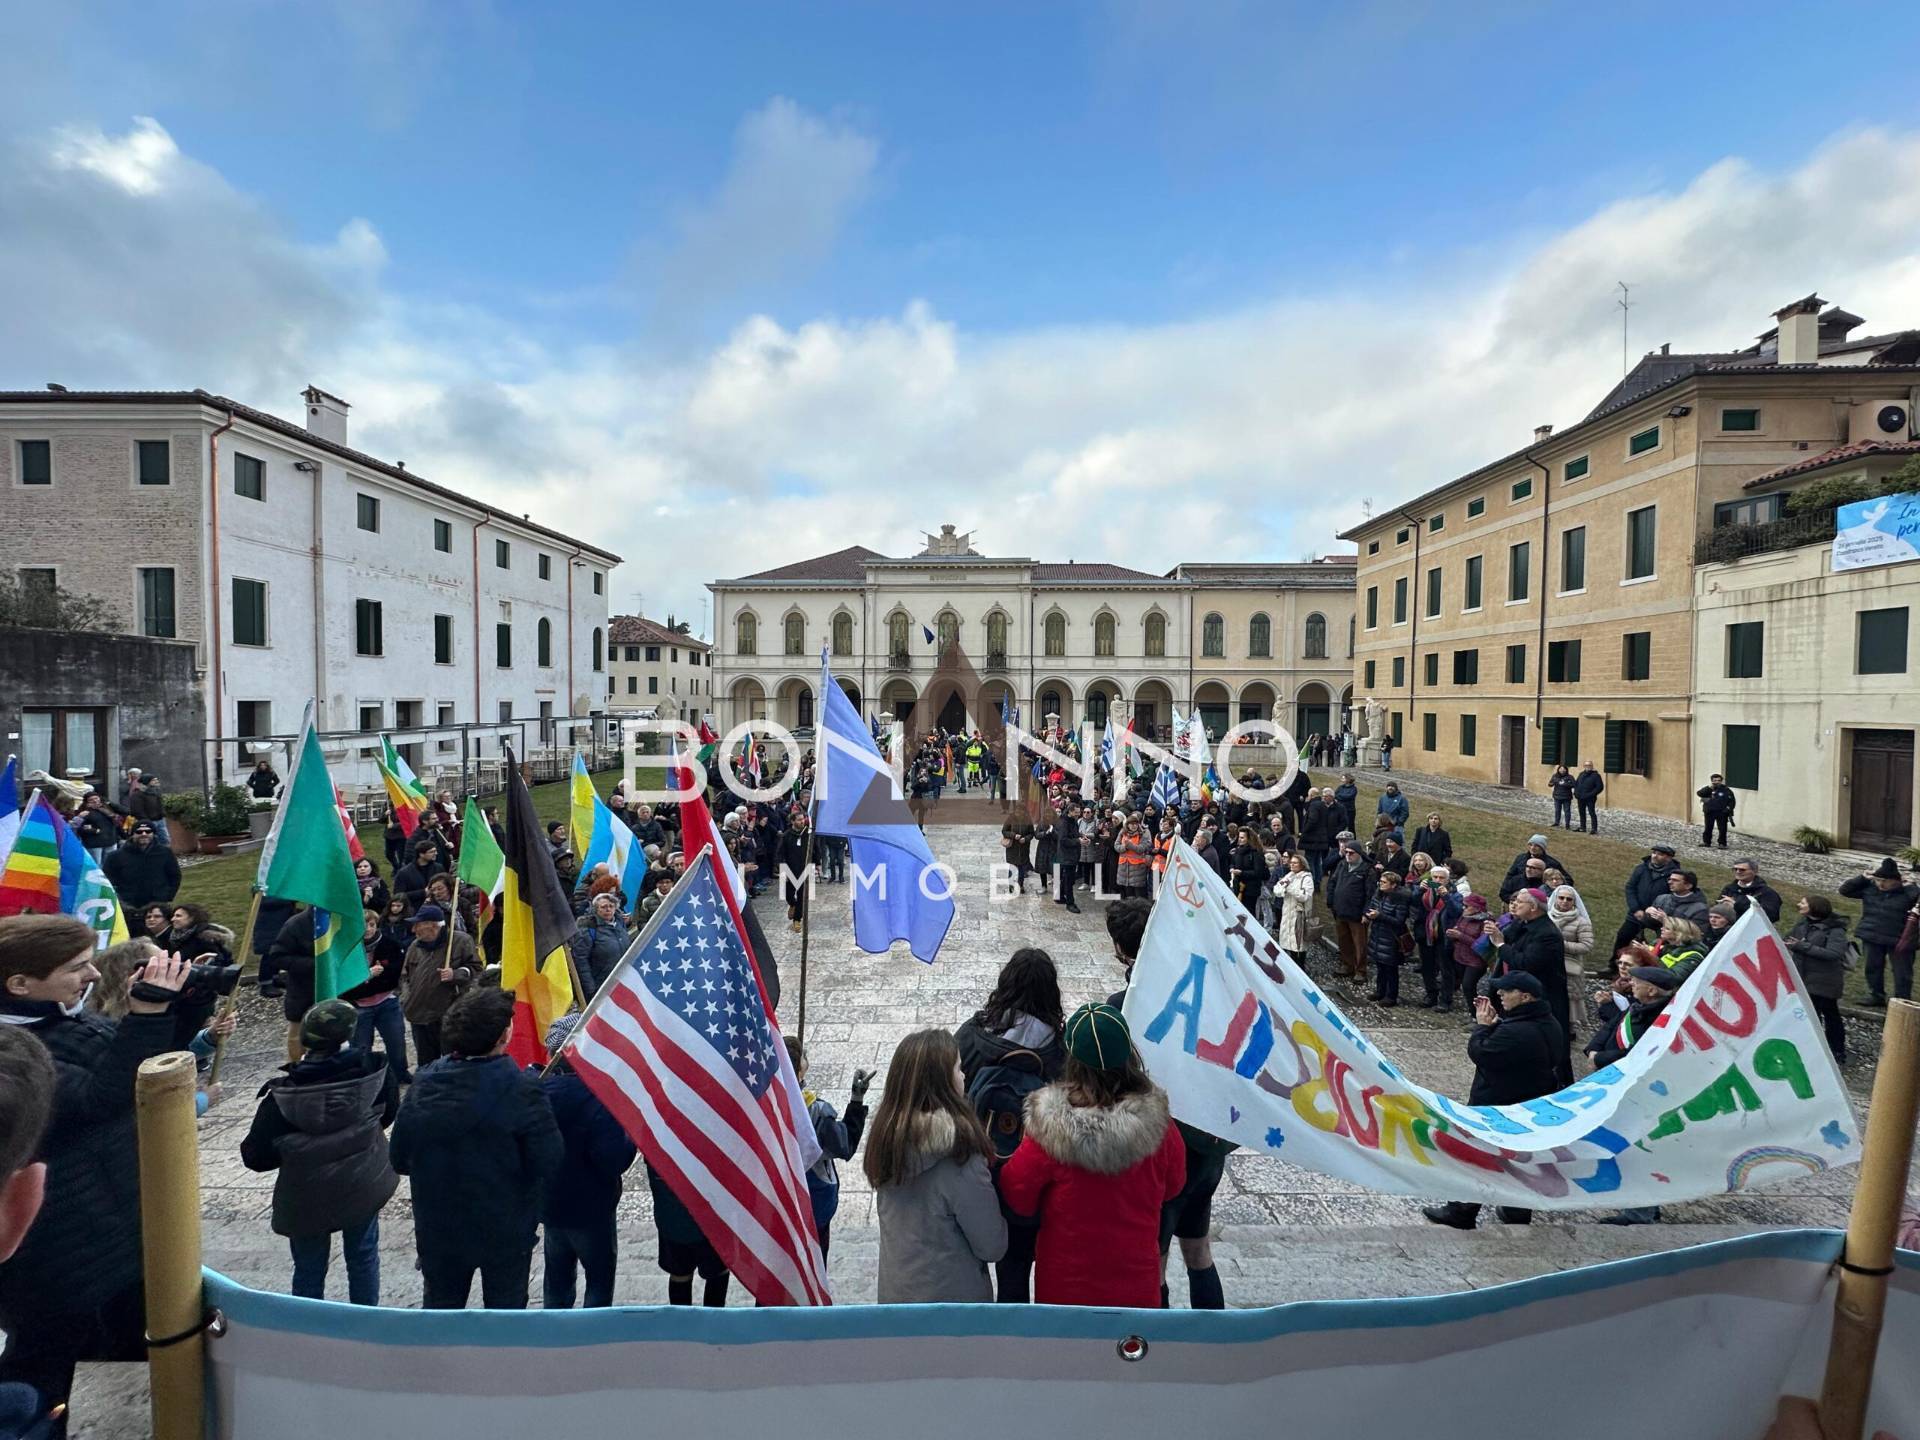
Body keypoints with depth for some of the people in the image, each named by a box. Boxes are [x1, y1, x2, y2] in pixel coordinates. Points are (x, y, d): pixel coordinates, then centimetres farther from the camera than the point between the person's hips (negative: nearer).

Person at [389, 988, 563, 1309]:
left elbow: (400, 1160, -3)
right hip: (506, 1230, -4)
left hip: (437, 1228, 4)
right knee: (505, 1309, 18)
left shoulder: (424, 1084, -13)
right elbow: (549, 1163, -23)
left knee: (440, 1308, 26)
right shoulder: (522, 1089, -28)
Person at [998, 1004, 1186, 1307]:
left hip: (1065, 1285, -2)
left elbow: (1016, 1196, -11)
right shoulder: (1157, 1123, -19)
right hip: (1137, 1286, 2)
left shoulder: (1050, 1129, -26)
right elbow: (1173, 1186, 1)